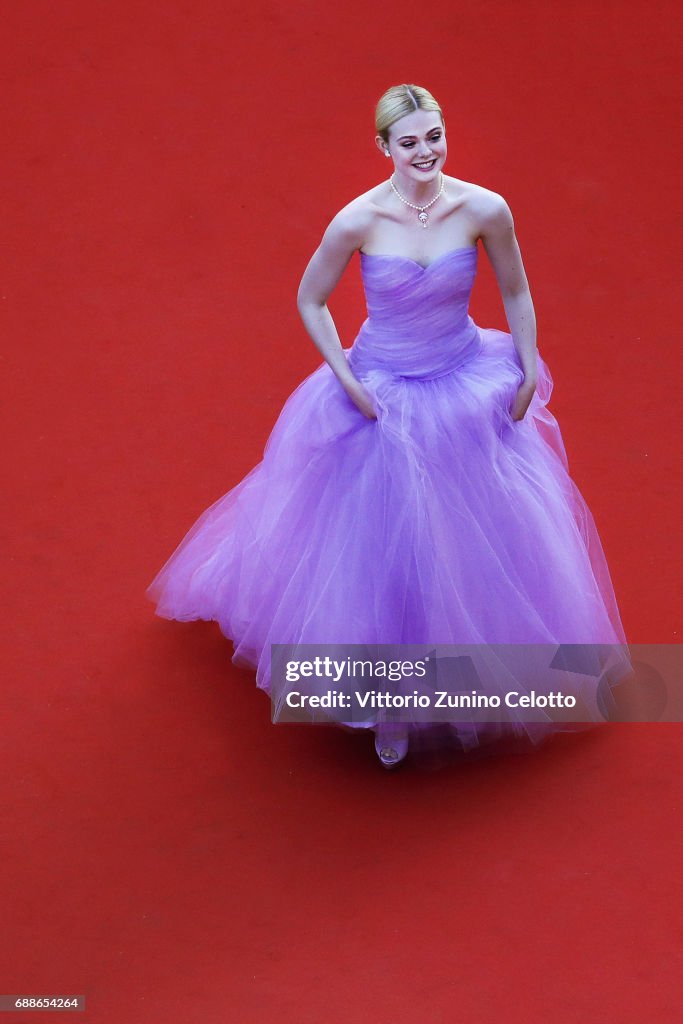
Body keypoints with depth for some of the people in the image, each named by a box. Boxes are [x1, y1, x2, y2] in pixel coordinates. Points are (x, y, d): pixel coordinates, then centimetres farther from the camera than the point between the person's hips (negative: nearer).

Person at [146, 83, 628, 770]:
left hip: (471, 387, 2)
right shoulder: (358, 220, -19)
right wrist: (348, 381, -9)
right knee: (377, 544, 7)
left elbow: (515, 294, 1)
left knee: (484, 533, 12)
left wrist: (528, 373, 2)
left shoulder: (485, 210, -15)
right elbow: (310, 303, -4)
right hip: (382, 396, -2)